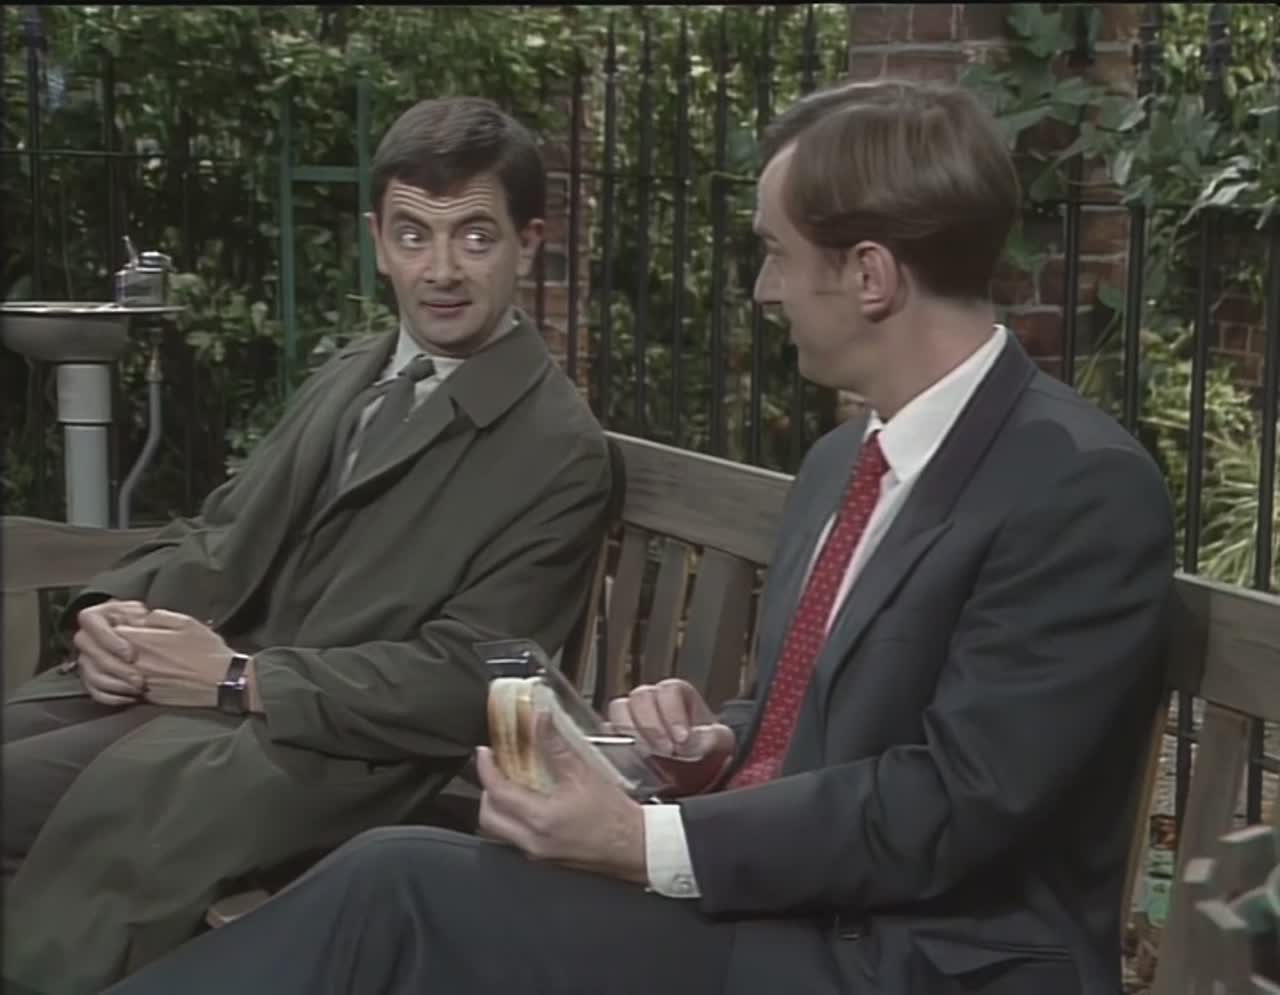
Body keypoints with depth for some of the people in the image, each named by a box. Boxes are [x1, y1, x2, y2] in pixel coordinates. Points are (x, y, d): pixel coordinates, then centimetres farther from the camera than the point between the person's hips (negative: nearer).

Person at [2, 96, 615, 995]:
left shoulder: (559, 453, -6)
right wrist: (118, 610, -3)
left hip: (332, 745, -7)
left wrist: (240, 678, -16)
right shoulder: (348, 378, 17)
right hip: (183, 684, 7)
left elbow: (463, 685, -13)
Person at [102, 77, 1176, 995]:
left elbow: (957, 804, -20)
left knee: (405, 888, -20)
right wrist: (713, 739, 0)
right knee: (399, 885, -13)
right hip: (762, 897, 8)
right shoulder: (841, 460, 14)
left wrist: (647, 844, -19)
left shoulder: (1083, 488, -15)